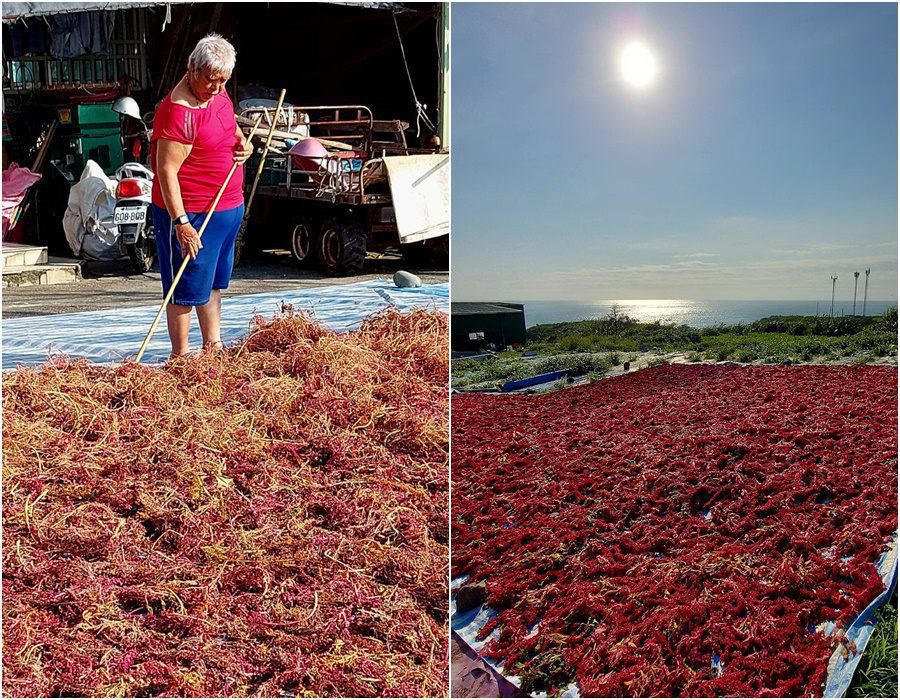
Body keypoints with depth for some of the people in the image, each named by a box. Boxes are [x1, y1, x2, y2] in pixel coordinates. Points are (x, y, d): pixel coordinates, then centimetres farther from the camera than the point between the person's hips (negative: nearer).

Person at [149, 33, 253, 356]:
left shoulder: (218, 93, 5)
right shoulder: (178, 111, -22)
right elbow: (167, 171, -24)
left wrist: (243, 142, 4)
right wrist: (181, 223, -28)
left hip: (228, 206, 9)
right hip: (189, 213, -9)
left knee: (214, 280, 18)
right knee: (186, 286, 0)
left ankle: (213, 346, 31)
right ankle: (180, 357, 11)